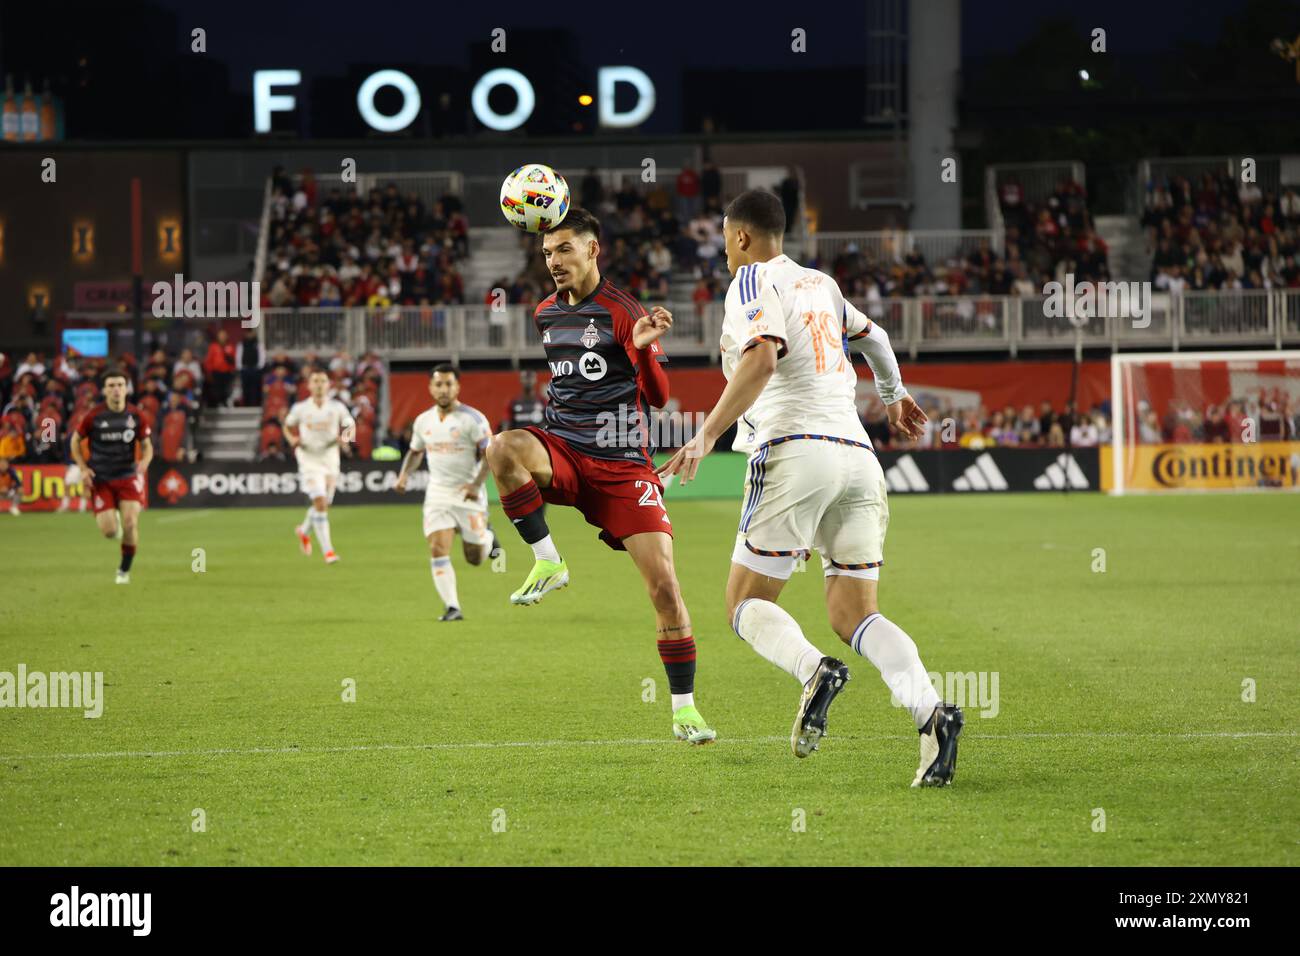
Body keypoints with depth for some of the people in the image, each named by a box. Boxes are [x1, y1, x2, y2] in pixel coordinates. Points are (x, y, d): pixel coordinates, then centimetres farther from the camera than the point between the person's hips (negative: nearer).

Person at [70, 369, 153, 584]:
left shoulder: (136, 416, -4)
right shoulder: (94, 416, -8)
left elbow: (147, 445, 7)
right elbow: (76, 440, 7)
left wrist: (144, 462, -14)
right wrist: (83, 468, -5)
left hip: (128, 476, 1)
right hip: (101, 479, -1)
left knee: (131, 524, -15)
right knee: (109, 531, -9)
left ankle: (124, 570, 5)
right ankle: (112, 517, 32)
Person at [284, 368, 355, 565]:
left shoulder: (337, 407, -1)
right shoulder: (300, 408, -3)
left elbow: (351, 427, 6)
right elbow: (288, 426, 13)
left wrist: (346, 437, -17)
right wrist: (293, 439, -8)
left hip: (330, 459, 3)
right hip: (309, 459, -3)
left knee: (324, 504, 12)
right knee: (320, 502, -17)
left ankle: (304, 530, 44)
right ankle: (327, 550, -16)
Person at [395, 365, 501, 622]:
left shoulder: (472, 419, -10)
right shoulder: (423, 421, 6)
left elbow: (490, 454, -11)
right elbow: (415, 452, 22)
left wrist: (476, 484, -23)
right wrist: (404, 474, 4)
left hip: (468, 495, -3)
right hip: (437, 493, 3)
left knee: (475, 559, 4)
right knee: (438, 550, -14)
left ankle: (487, 536, 39)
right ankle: (453, 608, -11)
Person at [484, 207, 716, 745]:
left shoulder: (623, 312, -6)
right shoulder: (546, 313, 13)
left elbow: (658, 397, -14)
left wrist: (644, 348, -29)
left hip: (621, 466, -4)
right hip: (562, 452, 4)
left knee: (664, 585, -10)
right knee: (502, 449, -33)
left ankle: (684, 711, 3)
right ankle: (548, 562, -17)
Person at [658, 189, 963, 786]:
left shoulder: (753, 282, 2)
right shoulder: (819, 283, 23)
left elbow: (762, 358, -17)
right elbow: (871, 336, 41)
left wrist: (707, 435, -21)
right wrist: (894, 397, 60)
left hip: (794, 450, -6)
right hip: (856, 455, 6)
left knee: (746, 604, 4)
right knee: (854, 616, 3)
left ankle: (813, 671, -26)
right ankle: (930, 710, -22)